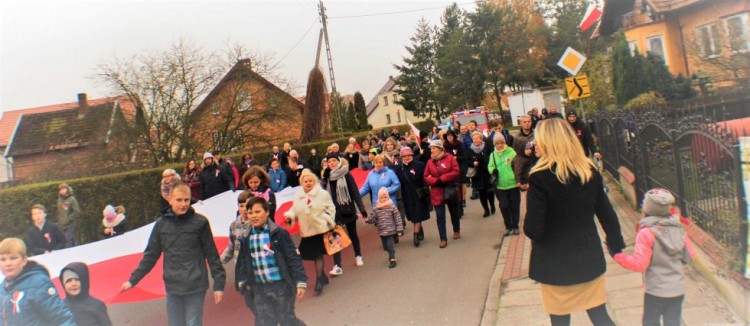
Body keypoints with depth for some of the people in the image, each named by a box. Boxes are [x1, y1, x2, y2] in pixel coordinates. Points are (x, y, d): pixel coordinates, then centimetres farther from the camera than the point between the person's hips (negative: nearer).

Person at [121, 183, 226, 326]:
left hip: (196, 287, -3)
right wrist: (133, 280, 9)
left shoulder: (200, 222, -6)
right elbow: (150, 255, 9)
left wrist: (219, 284, -3)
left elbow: (212, 255, -2)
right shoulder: (161, 224, 1)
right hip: (172, 287, 3)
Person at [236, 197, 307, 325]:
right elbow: (242, 262, 17)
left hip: (281, 286, -5)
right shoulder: (247, 238, 5)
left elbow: (294, 258, -11)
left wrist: (300, 282, -13)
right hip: (259, 289, 5)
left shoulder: (279, 233, -11)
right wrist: (242, 281, 11)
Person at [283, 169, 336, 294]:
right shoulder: (297, 197, 5)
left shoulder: (323, 194, -2)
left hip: (321, 229, -3)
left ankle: (319, 279, 2)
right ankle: (322, 276, 29)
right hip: (306, 231, 4)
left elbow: (331, 208, 3)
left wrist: (328, 219, -11)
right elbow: (294, 211, 10)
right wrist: (289, 216, -9)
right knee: (311, 254, 9)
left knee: (318, 254, -5)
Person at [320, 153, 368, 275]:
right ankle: (337, 266, -5)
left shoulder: (346, 175, -6)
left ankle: (358, 256, 36)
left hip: (347, 209, -2)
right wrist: (324, 178, -14)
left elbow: (355, 192, -8)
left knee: (352, 234, 14)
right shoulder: (327, 176, 4)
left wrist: (361, 208, -12)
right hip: (334, 211, 2)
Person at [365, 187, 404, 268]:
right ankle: (391, 256, 38)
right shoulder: (375, 208, -1)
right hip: (381, 231, 4)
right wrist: (367, 219, -19)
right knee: (385, 246, 14)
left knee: (389, 245, -9)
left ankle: (392, 260, 3)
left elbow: (398, 218, -6)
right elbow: (372, 219, 0)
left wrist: (399, 229, -8)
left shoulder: (392, 207, -8)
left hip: (390, 230, -4)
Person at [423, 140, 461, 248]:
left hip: (450, 191, -1)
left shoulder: (450, 158, -7)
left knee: (454, 212, 17)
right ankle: (443, 239, 3)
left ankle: (456, 231, 41)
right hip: (437, 193, 1)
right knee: (440, 216, -2)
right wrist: (436, 181, -17)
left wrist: (442, 179, -18)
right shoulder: (429, 162, 2)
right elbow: (426, 178, 1)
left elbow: (455, 172, -14)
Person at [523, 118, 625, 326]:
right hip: (590, 260, 5)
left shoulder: (540, 178, -18)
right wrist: (617, 247, 17)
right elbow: (607, 215, 5)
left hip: (555, 265, -4)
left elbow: (533, 230, -19)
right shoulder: (590, 171, -1)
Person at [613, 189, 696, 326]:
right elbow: (690, 257, 8)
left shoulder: (646, 233, -17)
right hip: (678, 290, 5)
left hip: (655, 291, -5)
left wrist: (617, 256, -14)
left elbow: (639, 264, -21)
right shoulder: (679, 230, 1)